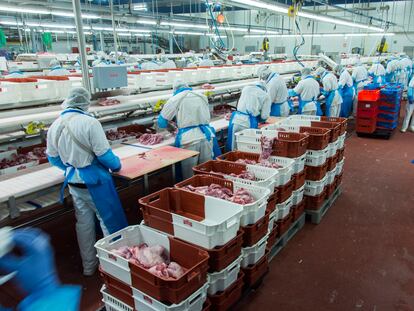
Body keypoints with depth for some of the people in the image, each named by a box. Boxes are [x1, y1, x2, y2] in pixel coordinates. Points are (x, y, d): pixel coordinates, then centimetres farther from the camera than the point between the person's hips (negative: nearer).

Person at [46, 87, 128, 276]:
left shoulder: (55, 126, 0)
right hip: (95, 181, -6)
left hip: (73, 182, 6)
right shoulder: (89, 123, -20)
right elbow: (104, 154, -18)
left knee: (84, 223, 17)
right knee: (109, 220, 8)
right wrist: (116, 166, 1)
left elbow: (52, 157, 10)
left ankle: (89, 266, 30)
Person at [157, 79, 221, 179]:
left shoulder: (175, 99, 4)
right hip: (206, 136, 4)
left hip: (189, 139, -4)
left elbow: (162, 122, 11)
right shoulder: (203, 97, 17)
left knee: (189, 176, 2)